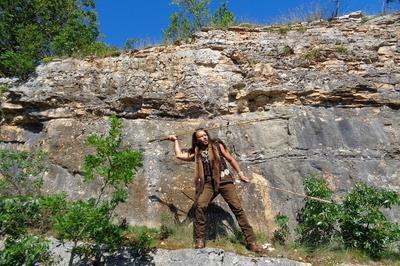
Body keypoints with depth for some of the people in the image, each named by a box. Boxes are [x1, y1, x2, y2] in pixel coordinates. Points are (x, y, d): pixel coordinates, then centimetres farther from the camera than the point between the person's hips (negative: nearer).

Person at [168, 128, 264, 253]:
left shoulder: (217, 145, 11)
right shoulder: (196, 153, 14)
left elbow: (230, 159, 16)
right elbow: (179, 155, 8)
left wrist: (240, 173, 10)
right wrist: (176, 141, 20)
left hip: (224, 180, -1)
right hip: (209, 183, 1)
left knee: (237, 208, -10)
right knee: (200, 206, -24)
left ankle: (251, 241, -4)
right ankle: (199, 240, -13)